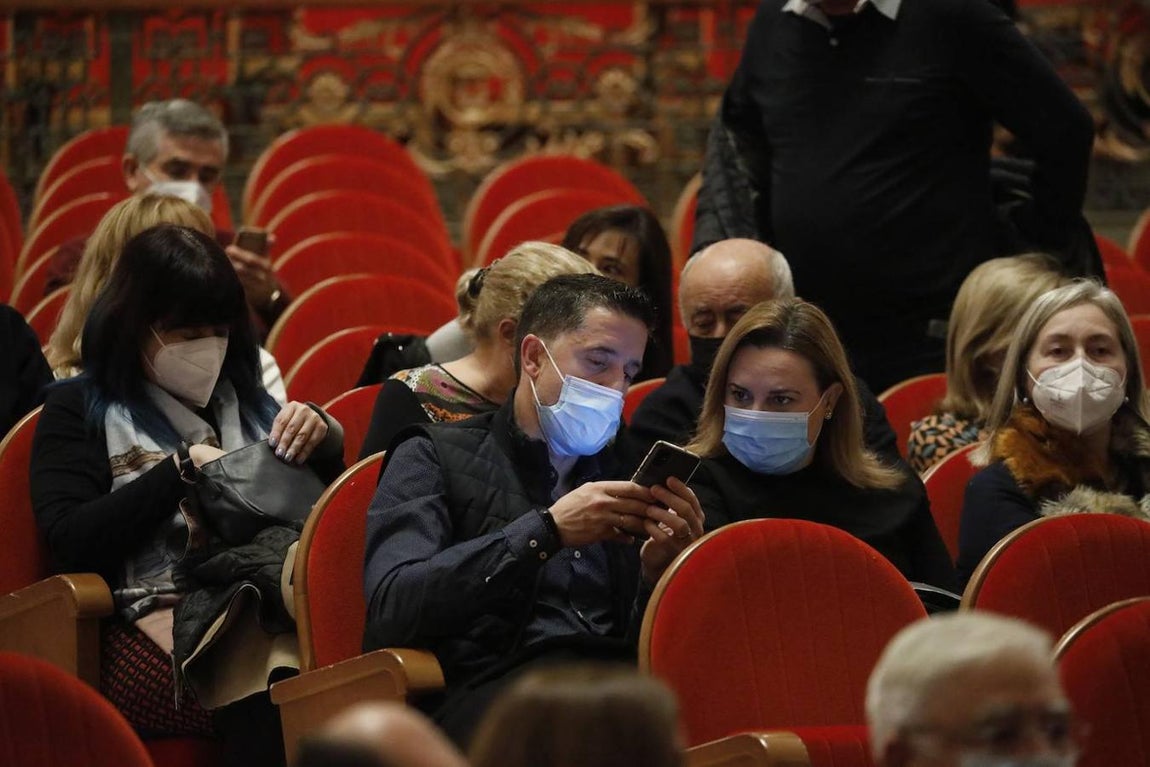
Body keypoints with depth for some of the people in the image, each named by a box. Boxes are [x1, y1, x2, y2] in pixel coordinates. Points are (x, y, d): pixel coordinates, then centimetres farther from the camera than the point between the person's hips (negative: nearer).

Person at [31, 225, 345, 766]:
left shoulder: (245, 397, 25)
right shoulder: (80, 410, 12)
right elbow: (69, 541, -2)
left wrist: (320, 439, 5)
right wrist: (184, 468, -7)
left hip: (273, 598, 4)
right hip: (157, 624, -4)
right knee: (279, 673, -40)